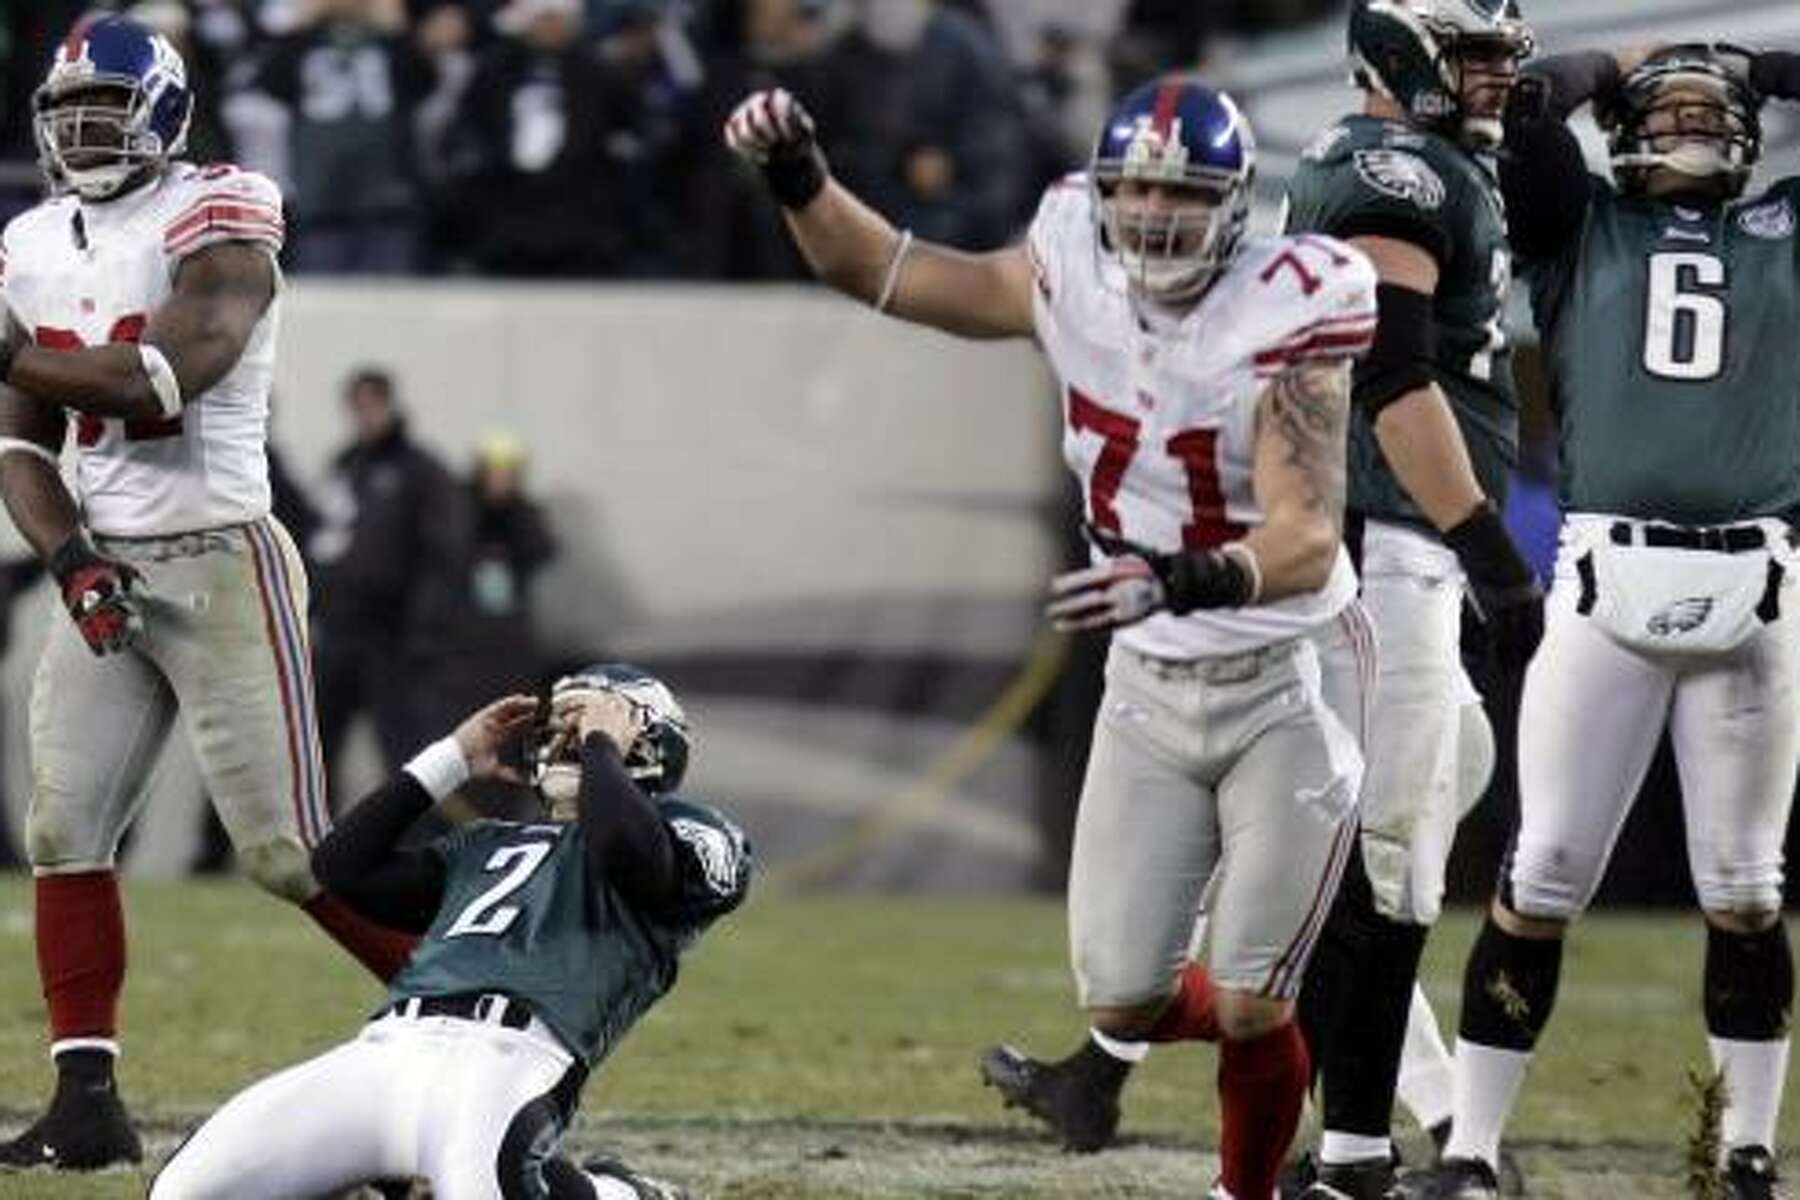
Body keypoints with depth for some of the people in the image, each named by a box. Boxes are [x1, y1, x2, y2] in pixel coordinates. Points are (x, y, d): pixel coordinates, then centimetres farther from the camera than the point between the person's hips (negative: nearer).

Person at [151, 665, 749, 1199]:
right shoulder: (493, 843, 35)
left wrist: (603, 744, 7)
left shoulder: (682, 832, 16)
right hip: (381, 1050, 6)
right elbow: (341, 867, 28)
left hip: (505, 1054, -6)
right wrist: (451, 760, 29)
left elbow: (629, 850, -9)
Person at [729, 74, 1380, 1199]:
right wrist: (796, 175, -11)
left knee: (1251, 1006, -7)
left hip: (1288, 690, -5)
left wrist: (1182, 578, -51)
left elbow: (1308, 542, -33)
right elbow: (884, 272, 6)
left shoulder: (1281, 318, -23)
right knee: (1124, 1001, 2)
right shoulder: (1076, 273, -7)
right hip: (1151, 685, 5)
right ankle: (1271, 1025, 35)